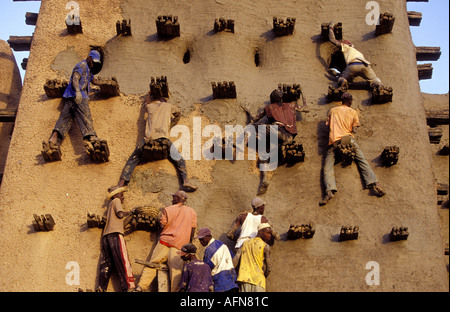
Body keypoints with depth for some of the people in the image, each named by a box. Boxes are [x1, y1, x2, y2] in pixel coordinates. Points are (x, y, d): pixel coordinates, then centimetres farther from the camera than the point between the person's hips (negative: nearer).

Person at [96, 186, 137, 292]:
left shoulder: (110, 205, 31)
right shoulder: (116, 201, 7)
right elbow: (120, 214, -8)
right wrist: (129, 212, 8)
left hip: (106, 235, 8)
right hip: (115, 233, -8)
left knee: (106, 263, 5)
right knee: (122, 260, -13)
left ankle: (101, 288, -2)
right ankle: (129, 287, -19)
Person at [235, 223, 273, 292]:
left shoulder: (245, 243, 15)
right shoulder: (265, 246, -1)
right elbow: (269, 267, 0)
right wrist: (264, 276, 19)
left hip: (244, 278, 5)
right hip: (258, 280, -5)